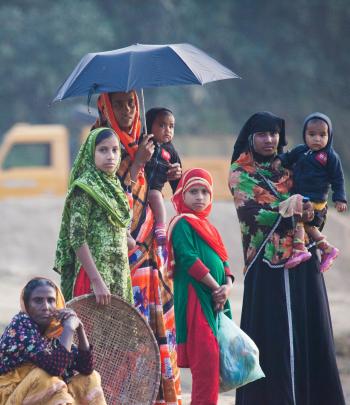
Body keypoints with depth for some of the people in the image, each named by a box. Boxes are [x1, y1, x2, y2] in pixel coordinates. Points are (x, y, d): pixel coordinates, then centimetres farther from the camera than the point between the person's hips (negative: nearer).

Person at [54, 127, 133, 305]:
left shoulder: (114, 186, 12)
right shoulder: (84, 188, -10)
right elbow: (77, 239, -16)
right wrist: (97, 281, -21)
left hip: (118, 275, 7)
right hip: (93, 272, -7)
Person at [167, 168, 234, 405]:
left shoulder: (208, 227, 22)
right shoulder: (183, 224, -5)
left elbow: (223, 261, 17)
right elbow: (190, 260, -16)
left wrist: (228, 285, -3)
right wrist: (216, 288, -13)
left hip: (214, 301, 9)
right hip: (195, 299, -9)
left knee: (210, 359, 7)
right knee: (206, 358, -15)